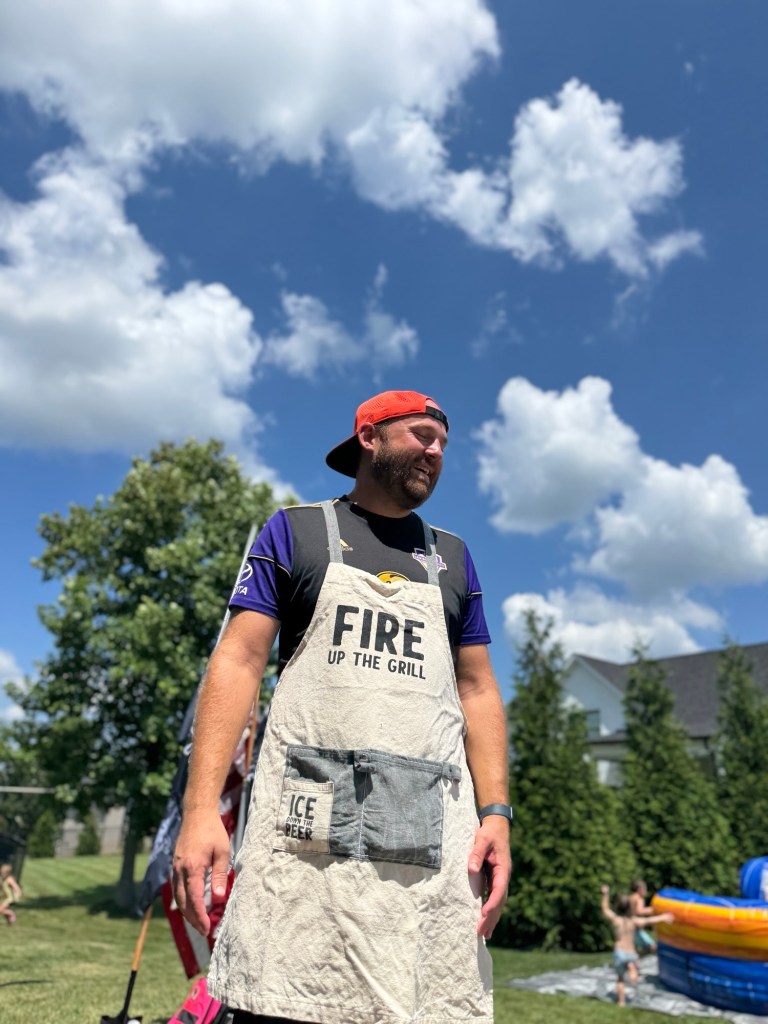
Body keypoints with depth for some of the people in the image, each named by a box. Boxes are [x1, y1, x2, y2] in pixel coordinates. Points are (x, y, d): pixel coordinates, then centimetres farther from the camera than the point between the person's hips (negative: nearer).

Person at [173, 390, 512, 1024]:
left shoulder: (452, 556, 19)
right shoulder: (295, 531, 9)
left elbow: (477, 691, 15)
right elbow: (240, 661, 0)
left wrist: (495, 813, 2)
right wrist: (201, 806, -10)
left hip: (433, 835, 3)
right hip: (306, 829, -2)